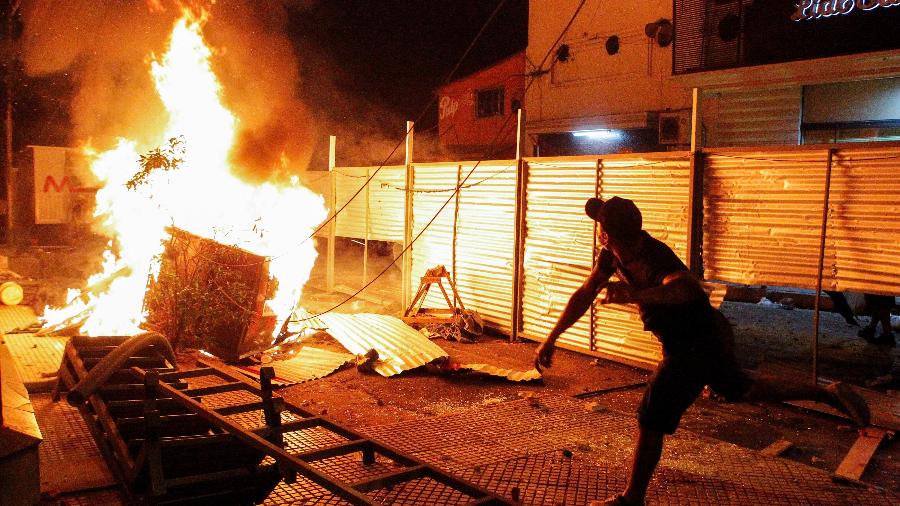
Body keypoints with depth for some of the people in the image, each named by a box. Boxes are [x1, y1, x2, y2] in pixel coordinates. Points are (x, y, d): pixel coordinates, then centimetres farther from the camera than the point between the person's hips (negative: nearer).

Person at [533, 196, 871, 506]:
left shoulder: (654, 256, -32)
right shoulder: (612, 255, -7)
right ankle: (829, 394, 39)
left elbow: (685, 289, -53)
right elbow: (584, 295, -2)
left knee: (651, 419, -7)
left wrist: (635, 295, -69)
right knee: (740, 389, 28)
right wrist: (551, 339, -5)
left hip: (697, 344, -9)